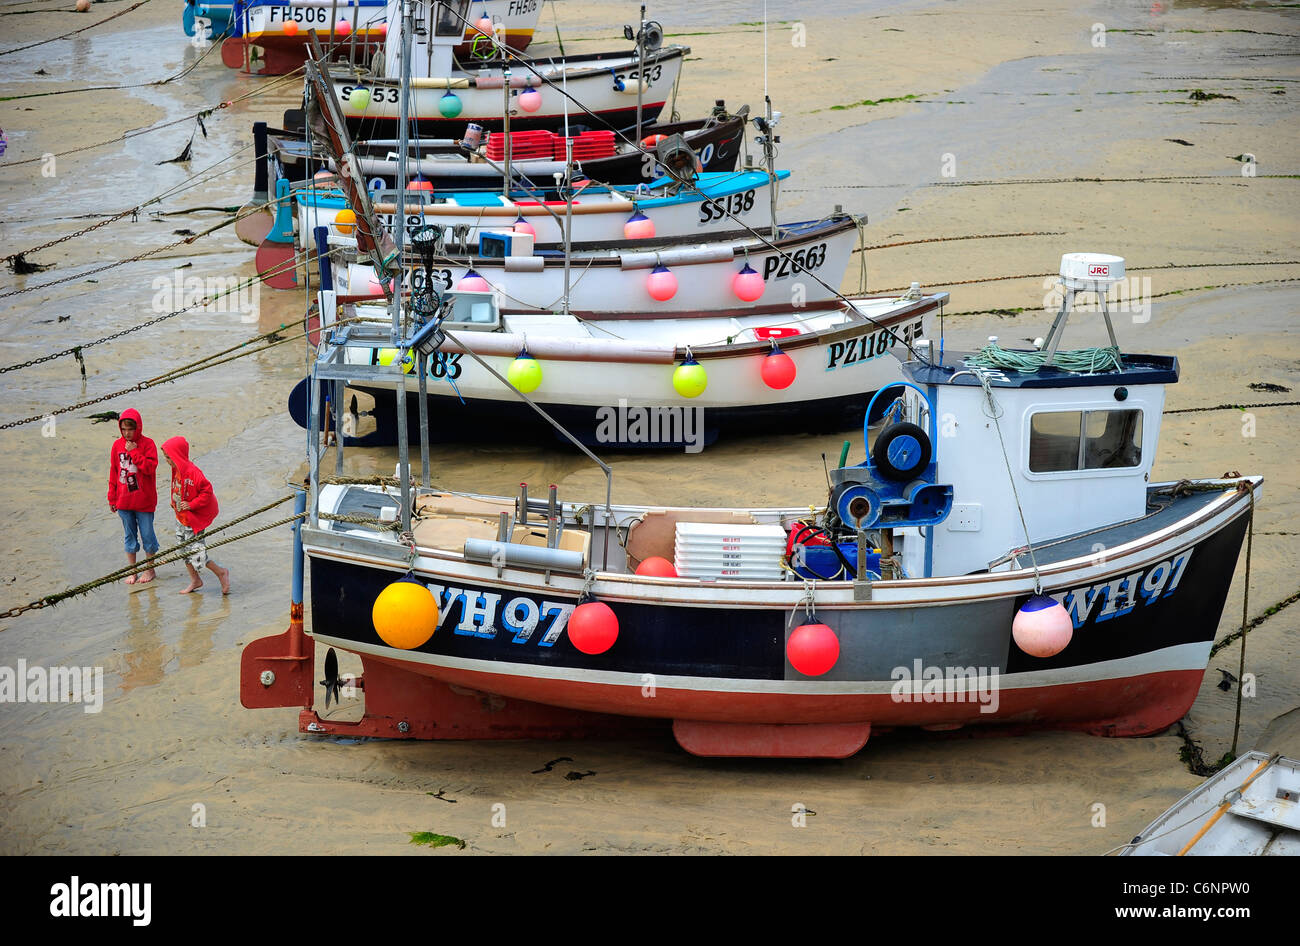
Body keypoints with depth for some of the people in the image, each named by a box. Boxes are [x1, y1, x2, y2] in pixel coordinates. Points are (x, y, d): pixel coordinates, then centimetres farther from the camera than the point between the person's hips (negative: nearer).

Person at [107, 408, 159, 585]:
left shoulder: (147, 444, -8)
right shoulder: (117, 445, 3)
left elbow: (150, 467, -19)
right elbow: (113, 472, 8)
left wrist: (134, 452, -21)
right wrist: (112, 497, 8)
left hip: (144, 500, -3)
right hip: (123, 501, 3)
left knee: (147, 535, 6)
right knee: (130, 536, 11)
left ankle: (149, 569, 21)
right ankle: (132, 571, 20)